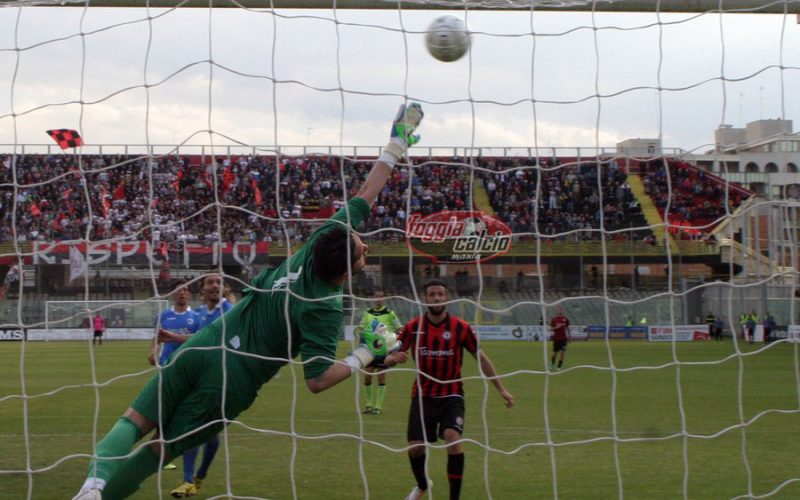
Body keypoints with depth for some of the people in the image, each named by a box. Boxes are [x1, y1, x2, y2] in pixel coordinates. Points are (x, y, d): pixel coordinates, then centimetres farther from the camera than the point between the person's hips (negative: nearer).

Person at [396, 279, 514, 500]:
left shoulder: (461, 328, -8)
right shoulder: (413, 327, -6)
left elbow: (481, 358, 2)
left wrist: (501, 389, 2)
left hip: (451, 394, -2)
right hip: (423, 396, 2)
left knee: (453, 438, -25)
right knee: (415, 447, 0)